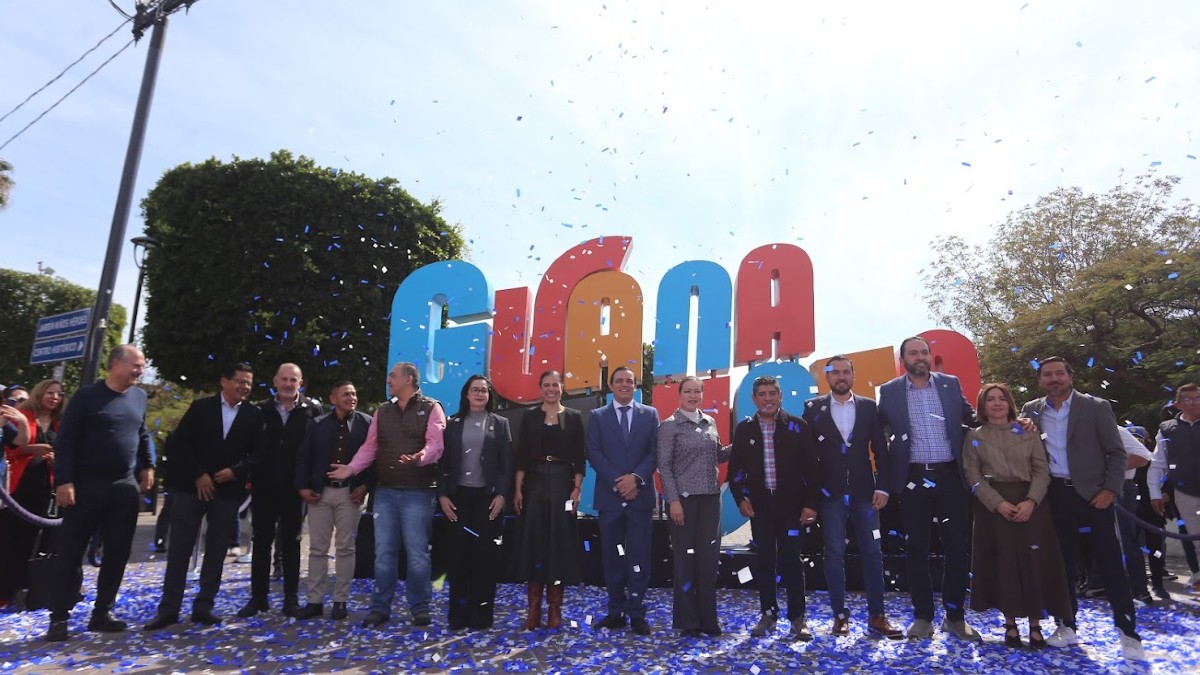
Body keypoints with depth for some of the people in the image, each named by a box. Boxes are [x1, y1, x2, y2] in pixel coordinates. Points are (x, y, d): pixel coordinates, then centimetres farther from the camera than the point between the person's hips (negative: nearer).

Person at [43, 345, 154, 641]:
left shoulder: (139, 397, 9)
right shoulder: (88, 395, -7)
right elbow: (65, 440, -8)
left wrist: (147, 465, 15)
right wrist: (64, 481, -14)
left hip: (125, 486, 5)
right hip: (86, 484, -5)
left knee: (117, 553, 7)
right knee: (70, 551, 2)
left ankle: (101, 612, 18)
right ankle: (59, 617, 13)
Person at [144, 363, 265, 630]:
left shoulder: (254, 415, 3)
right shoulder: (200, 407, 0)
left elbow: (258, 454, 4)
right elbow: (177, 444, -3)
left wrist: (236, 471, -12)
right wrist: (198, 475, -10)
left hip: (228, 490, 1)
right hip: (192, 486, -1)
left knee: (216, 550, 5)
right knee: (179, 548, 1)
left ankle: (203, 606, 14)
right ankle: (168, 608, 9)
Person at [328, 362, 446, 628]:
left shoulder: (430, 408, -1)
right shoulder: (382, 412, 15)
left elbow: (435, 444, -13)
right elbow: (369, 447, 10)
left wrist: (419, 457, -33)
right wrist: (351, 468, -5)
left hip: (417, 491, -5)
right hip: (385, 491, 5)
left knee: (417, 552, 1)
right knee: (384, 551, 8)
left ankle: (420, 607, 13)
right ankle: (380, 607, 18)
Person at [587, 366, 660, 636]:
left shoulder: (650, 414, 8)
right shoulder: (597, 416, 8)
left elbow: (655, 451, 1)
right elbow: (594, 453, -1)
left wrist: (636, 477, -14)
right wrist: (617, 481, -12)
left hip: (640, 494, 0)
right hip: (609, 495, 1)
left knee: (639, 556, 1)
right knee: (612, 557, 6)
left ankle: (636, 613, 10)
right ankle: (616, 611, 16)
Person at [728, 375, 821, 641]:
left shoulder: (797, 426, -2)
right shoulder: (744, 429, 4)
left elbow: (811, 467, -2)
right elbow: (735, 468, 10)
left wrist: (810, 503, -6)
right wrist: (740, 497, 0)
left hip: (791, 504, -2)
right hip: (760, 505, 2)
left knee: (791, 561, 1)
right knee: (763, 561, 7)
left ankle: (798, 618, 12)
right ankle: (768, 614, 19)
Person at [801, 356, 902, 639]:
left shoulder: (869, 407, 6)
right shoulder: (813, 408, 2)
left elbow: (880, 449, 6)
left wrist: (882, 486, -2)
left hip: (864, 492, 2)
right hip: (830, 494, -1)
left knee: (872, 553, 3)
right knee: (834, 554, 4)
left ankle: (876, 616, 12)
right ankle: (840, 615, 13)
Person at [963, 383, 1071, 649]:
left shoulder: (1028, 433, 10)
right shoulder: (974, 437, 7)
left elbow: (1042, 471, 2)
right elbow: (973, 476, -1)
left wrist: (1031, 501, -14)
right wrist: (998, 503, -15)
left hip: (1030, 503, 1)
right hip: (993, 505, -1)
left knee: (1034, 561, -1)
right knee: (1002, 563, 0)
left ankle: (1035, 624, 10)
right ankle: (1010, 623, 11)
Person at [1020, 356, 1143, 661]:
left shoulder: (1096, 407, -2)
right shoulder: (1030, 410, 5)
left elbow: (1116, 452, -2)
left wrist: (1110, 490, -10)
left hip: (1092, 494, -2)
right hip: (1054, 496, 3)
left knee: (1110, 563, 1)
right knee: (1062, 563, 9)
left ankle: (1128, 632, 11)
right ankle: (1066, 625, 19)